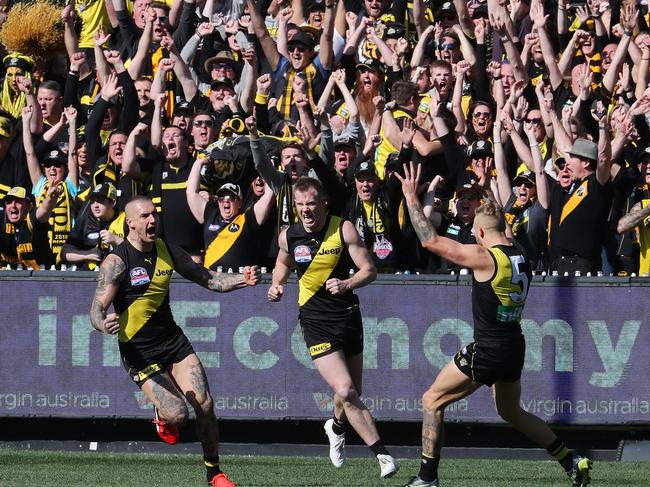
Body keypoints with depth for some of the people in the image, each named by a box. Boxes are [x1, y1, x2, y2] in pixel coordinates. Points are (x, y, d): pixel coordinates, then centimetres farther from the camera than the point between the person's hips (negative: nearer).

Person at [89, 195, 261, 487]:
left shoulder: (167, 251, 3)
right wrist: (104, 324, -43)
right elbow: (97, 309, -18)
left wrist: (242, 280, -6)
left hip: (173, 341, 5)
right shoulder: (117, 261, -14)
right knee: (177, 414, -17)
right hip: (138, 351, -5)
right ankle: (162, 415, 21)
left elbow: (208, 279, 12)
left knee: (204, 404, -6)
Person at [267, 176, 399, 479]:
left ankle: (337, 427, 48)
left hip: (348, 316, 1)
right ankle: (381, 453, -13)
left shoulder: (343, 230, -7)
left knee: (351, 393, 12)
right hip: (316, 323, -1)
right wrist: (277, 285, 3)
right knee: (346, 391, -17)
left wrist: (347, 284, -25)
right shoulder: (289, 236, -1)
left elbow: (369, 270, -6)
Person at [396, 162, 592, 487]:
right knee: (511, 412, 27)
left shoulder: (485, 257, -17)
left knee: (432, 401, 6)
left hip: (487, 350, -8)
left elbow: (430, 241, -17)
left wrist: (411, 198, -8)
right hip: (514, 347, 8)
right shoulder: (519, 255, 4)